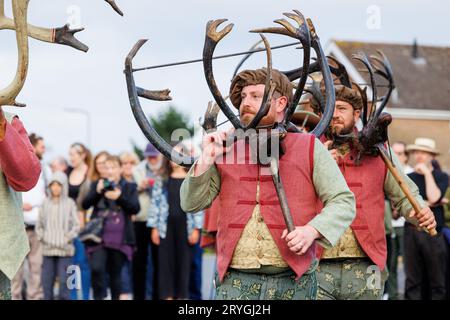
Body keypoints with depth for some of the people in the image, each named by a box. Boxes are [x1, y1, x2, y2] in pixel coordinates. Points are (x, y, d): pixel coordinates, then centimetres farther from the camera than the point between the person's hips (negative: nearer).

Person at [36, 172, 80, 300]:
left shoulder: (69, 203, 0)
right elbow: (39, 224, 13)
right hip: (48, 249, 3)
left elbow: (76, 225, 0)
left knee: (64, 280, -5)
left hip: (64, 250, -3)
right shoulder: (45, 203, 7)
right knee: (46, 280, 4)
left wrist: (68, 238, -9)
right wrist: (41, 237, 1)